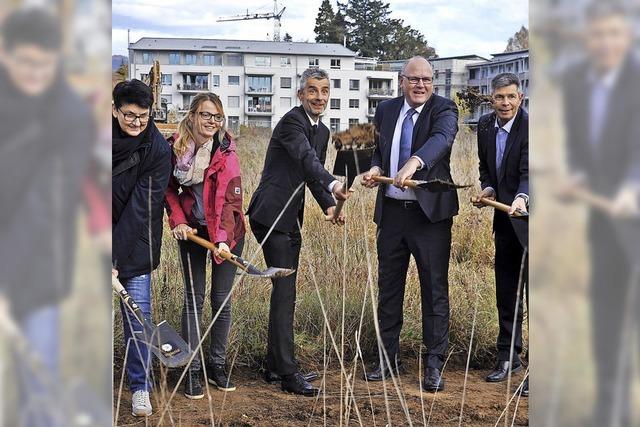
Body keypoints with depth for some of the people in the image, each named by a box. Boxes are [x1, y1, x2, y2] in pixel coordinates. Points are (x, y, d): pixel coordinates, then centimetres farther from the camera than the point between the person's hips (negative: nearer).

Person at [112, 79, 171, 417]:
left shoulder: (158, 149, -14)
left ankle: (140, 387, 9)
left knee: (137, 313, -3)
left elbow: (141, 208, -17)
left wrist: (115, 258, -21)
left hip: (134, 241, -2)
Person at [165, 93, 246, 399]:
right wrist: (177, 221, -8)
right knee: (194, 298, 2)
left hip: (226, 232, -1)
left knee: (222, 299, 5)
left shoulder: (226, 152, -16)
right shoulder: (176, 147, -7)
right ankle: (192, 370, 7)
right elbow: (170, 188, 6)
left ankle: (217, 366, 19)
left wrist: (223, 238, -32)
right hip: (192, 230, 2)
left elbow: (231, 199, -22)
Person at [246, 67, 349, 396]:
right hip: (271, 215, -9)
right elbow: (306, 158, -31)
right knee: (285, 289, -13)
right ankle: (288, 372, -11)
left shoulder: (322, 131, 15)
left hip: (291, 220, 9)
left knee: (285, 291, 13)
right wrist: (333, 185, -48)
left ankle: (275, 366, 22)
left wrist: (328, 206, 2)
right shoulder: (292, 121, -13)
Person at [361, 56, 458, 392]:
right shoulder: (386, 110, 9)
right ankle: (388, 358, 24)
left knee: (434, 288, 0)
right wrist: (375, 168, -5)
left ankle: (434, 365, 8)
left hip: (430, 212, -5)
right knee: (388, 286, 12)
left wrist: (414, 162, -47)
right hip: (391, 210, 5)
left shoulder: (444, 110, -7)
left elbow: (441, 138, -28)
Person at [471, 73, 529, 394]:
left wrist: (522, 198, -46)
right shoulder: (485, 125, 3)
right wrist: (488, 190, -6)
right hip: (504, 218, 7)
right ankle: (508, 357, 28)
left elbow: (529, 171, -28)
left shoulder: (531, 126, -18)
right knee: (506, 292, 15)